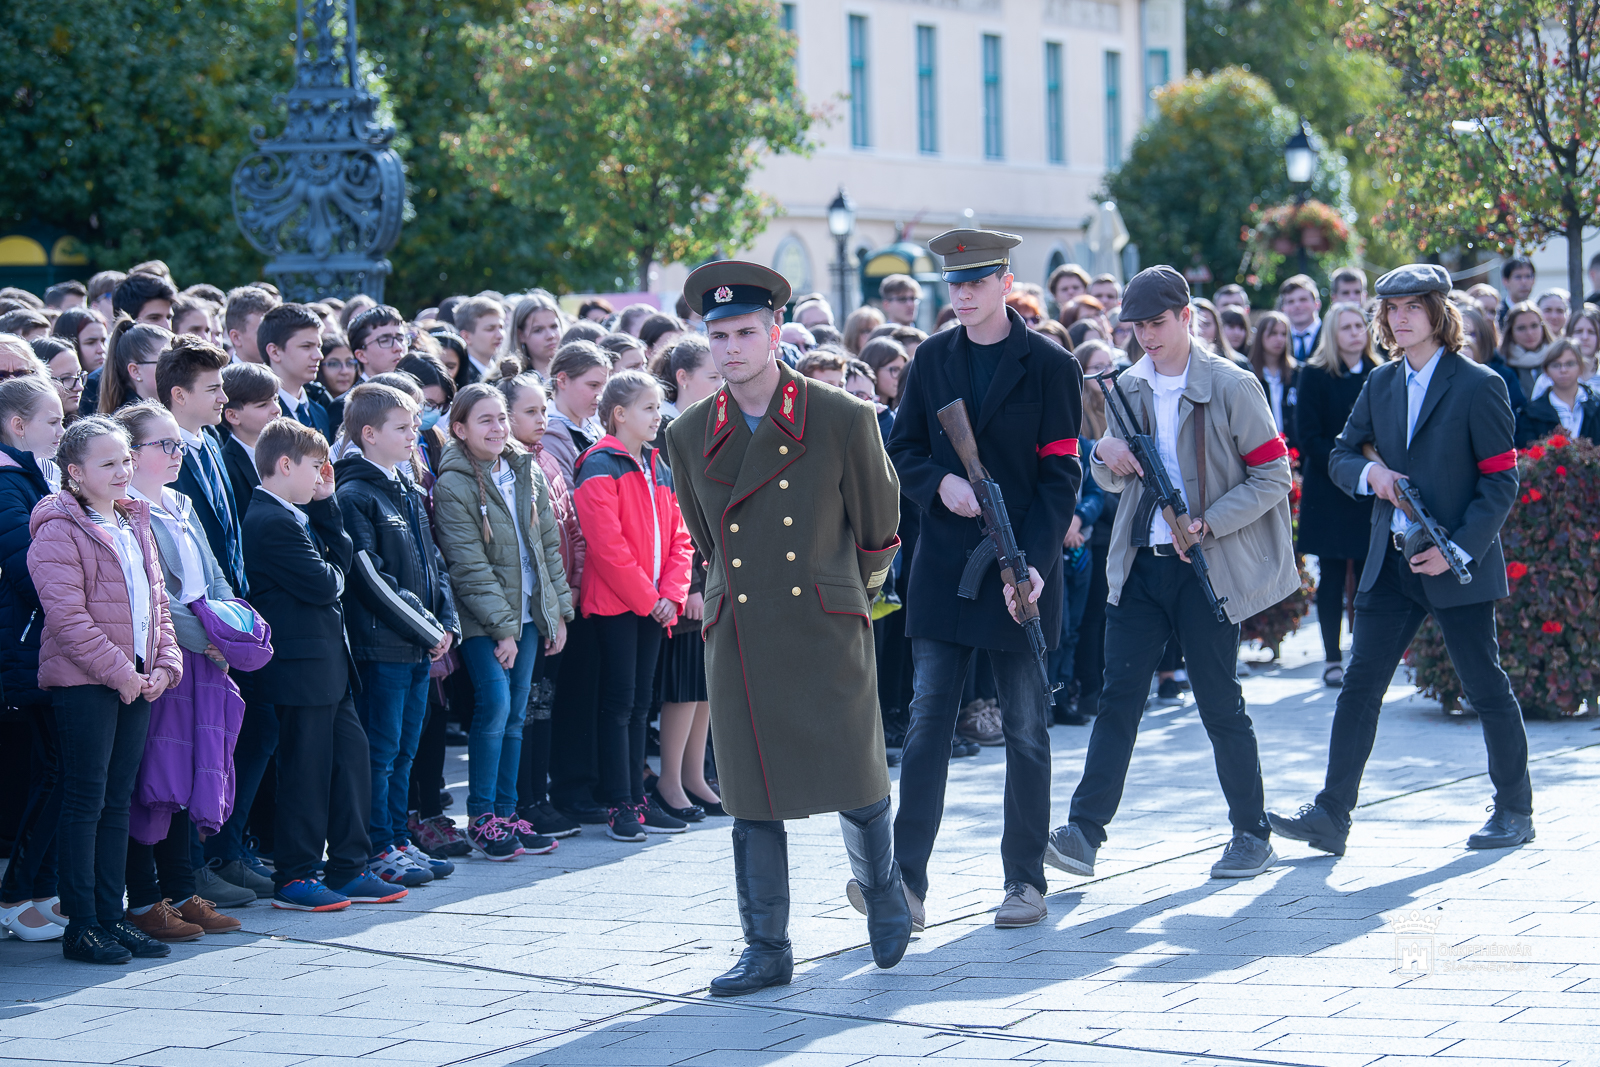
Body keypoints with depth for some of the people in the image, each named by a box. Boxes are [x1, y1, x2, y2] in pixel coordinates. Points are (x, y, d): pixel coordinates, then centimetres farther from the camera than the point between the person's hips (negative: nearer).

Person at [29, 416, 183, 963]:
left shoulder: (134, 525, 16)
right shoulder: (59, 531, -10)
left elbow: (157, 602, 19)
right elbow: (67, 615, -18)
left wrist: (165, 663, 4)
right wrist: (118, 671, -17)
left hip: (137, 681, 8)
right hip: (84, 683, -8)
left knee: (118, 801, 11)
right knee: (85, 802, -4)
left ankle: (111, 916, 16)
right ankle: (81, 926, 0)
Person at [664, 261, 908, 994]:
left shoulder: (844, 421, -5)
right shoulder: (688, 436, 4)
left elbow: (878, 531, 8)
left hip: (826, 631, -2)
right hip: (738, 639, 2)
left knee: (856, 785, 2)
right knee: (753, 798, 2)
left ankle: (883, 892, 30)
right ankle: (767, 950, 11)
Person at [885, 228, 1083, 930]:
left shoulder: (1049, 364, -2)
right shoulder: (933, 359, 9)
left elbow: (1060, 476, -5)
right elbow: (903, 450, 12)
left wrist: (1035, 562, -16)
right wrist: (940, 483, -11)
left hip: (1021, 569, -3)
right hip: (943, 566, 3)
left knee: (1026, 730, 4)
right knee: (927, 720, -2)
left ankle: (1025, 880, 12)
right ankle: (906, 877, -4)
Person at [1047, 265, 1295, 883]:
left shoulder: (1232, 387, -7)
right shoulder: (1129, 387, 8)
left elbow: (1273, 477, -7)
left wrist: (1207, 524, -17)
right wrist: (1105, 455, -6)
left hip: (1208, 569, -4)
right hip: (1139, 564, 4)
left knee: (1221, 705, 2)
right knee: (1118, 698, -2)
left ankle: (1253, 836, 15)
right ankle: (1083, 833, -5)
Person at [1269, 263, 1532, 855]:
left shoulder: (1479, 385, -7)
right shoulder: (1381, 384, 10)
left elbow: (1501, 481, -8)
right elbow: (1339, 455, 16)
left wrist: (1457, 549, -17)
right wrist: (1369, 472, -8)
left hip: (1458, 565, -5)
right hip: (1391, 563, 5)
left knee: (1487, 688, 5)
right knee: (1359, 685, -2)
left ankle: (1515, 811, 20)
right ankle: (1331, 816, -3)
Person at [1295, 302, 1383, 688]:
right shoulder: (1315, 375, 0)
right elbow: (1308, 435, -6)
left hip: (1373, 493, 3)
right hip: (1329, 493, -3)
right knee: (1332, 576, 1)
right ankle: (1332, 659, 6)